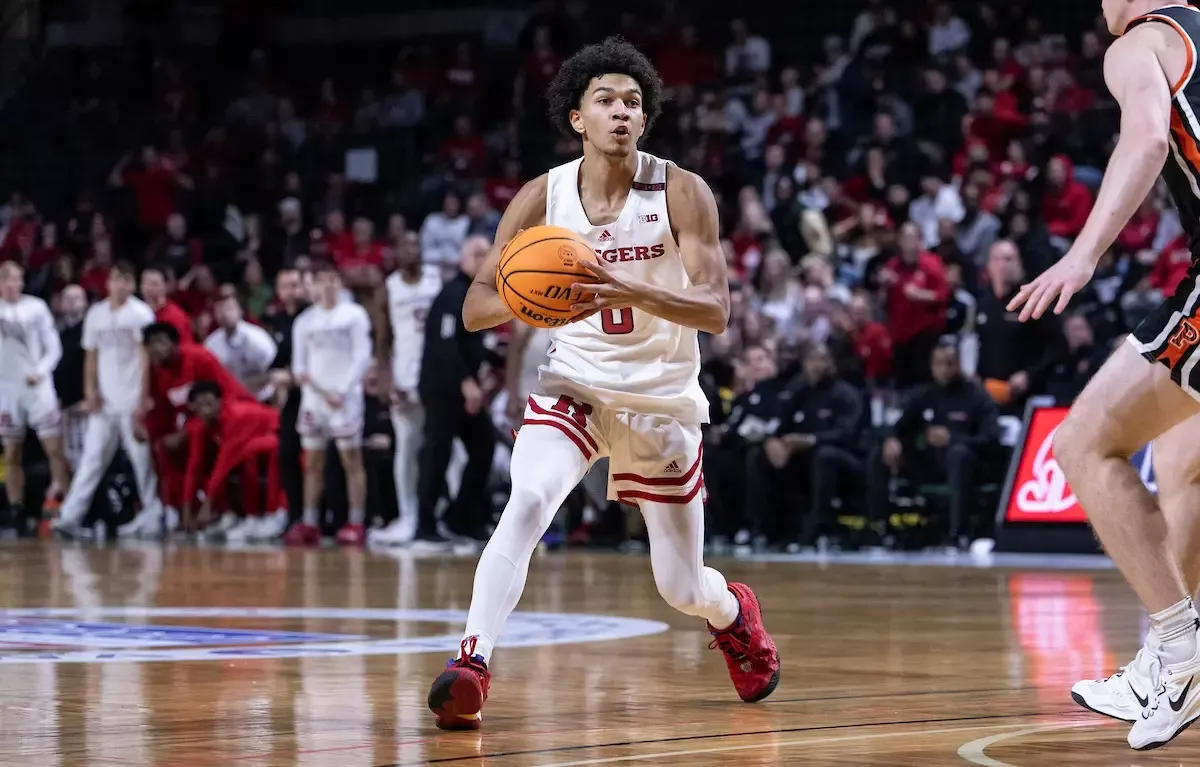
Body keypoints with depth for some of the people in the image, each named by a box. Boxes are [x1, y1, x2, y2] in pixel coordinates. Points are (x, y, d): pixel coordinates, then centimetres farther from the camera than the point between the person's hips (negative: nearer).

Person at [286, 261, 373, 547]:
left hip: (345, 397, -4)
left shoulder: (354, 315, 1)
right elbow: (299, 365, 10)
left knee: (351, 459, -5)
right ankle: (309, 524, 4)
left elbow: (362, 357, -5)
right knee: (312, 462, 3)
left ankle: (356, 523, -7)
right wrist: (319, 389, -7)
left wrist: (342, 391, -13)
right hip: (313, 398, 4)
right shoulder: (305, 320, 12)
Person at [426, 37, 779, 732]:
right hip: (575, 383, 0)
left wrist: (632, 291, -39)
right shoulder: (542, 197, -9)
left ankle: (734, 612, 43)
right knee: (527, 503, -30)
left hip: (663, 398, 0)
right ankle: (472, 667, -33)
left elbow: (716, 311, -22)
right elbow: (476, 308, -8)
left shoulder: (682, 193, -14)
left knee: (683, 589, 7)